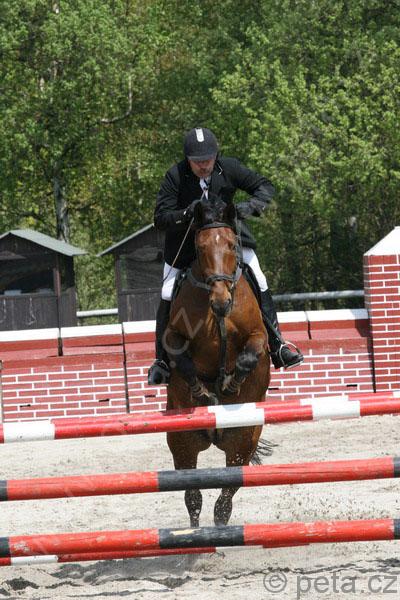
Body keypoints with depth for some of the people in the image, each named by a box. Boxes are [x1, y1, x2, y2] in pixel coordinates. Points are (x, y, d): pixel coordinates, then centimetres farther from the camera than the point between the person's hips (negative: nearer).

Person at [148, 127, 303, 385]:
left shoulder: (229, 168, -16)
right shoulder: (175, 176, -20)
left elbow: (265, 186, -7)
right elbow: (160, 218, -20)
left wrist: (251, 206, -28)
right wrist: (186, 215, -39)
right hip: (186, 240, -1)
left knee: (260, 286, -8)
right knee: (168, 297, -6)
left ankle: (278, 346, 2)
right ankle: (163, 361, 8)